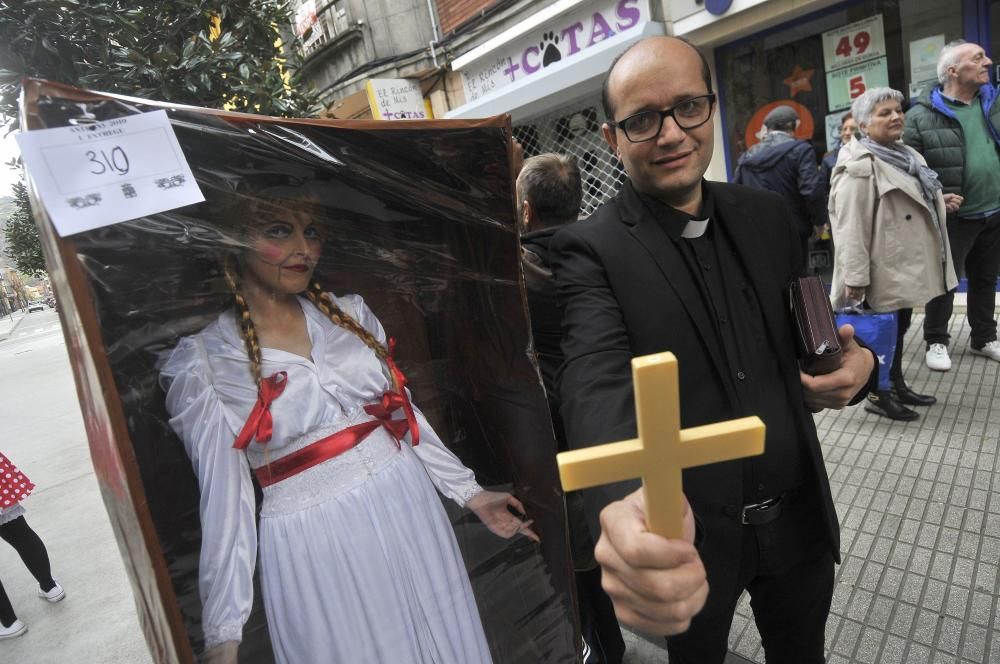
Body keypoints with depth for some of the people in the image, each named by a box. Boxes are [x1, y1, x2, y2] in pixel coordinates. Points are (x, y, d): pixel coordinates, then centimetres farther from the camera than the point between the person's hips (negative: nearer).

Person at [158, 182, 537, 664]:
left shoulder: (352, 314, 1)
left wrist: (471, 493, 8)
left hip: (407, 510, 4)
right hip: (312, 543, -3)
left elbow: (404, 413, 6)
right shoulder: (202, 363, -8)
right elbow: (224, 497, -7)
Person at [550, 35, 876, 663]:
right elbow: (597, 381, -33)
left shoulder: (768, 215, -1)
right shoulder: (591, 248, -18)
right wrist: (626, 503, -52)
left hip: (799, 515, 5)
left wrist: (857, 362, -13)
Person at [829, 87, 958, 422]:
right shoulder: (859, 166, -18)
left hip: (907, 263, 10)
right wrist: (855, 276, -27)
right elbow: (851, 226, -24)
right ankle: (878, 395, 16)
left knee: (899, 325, 17)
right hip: (886, 266, -9)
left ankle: (897, 385, 31)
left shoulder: (906, 155, 14)